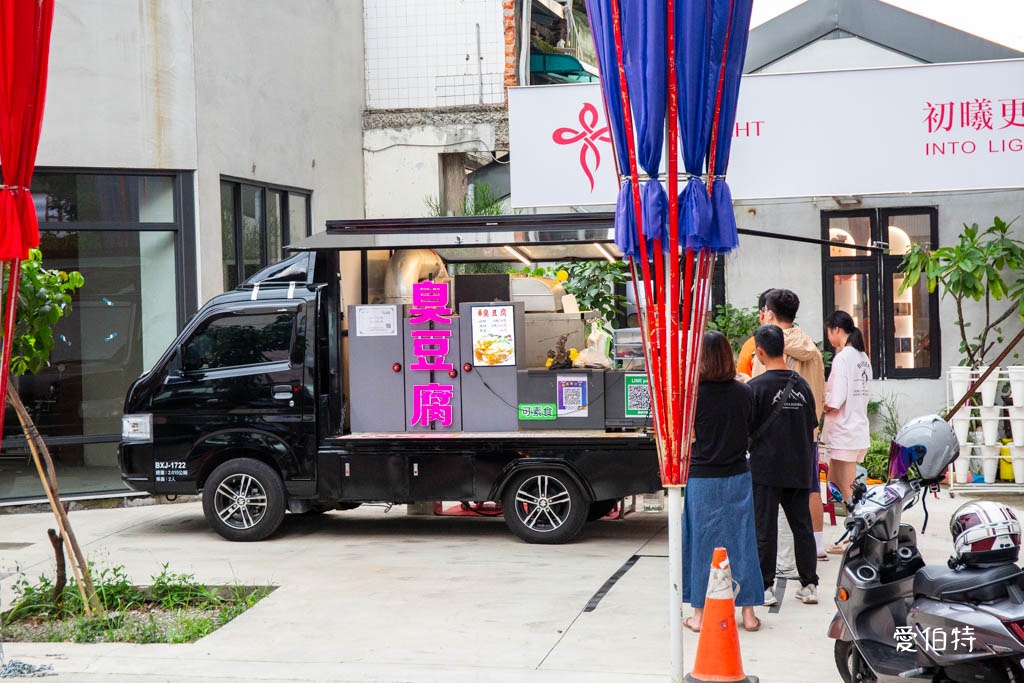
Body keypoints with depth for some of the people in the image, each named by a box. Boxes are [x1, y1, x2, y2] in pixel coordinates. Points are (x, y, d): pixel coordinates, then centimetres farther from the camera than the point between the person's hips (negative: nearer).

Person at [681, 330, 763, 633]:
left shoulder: (695, 394, -12)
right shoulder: (744, 392, -2)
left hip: (702, 478, -3)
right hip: (737, 477, 3)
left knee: (701, 542, 6)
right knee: (740, 540, 10)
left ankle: (700, 613, 12)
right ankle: (748, 611, 15)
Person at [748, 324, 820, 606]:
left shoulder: (755, 387, -12)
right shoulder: (801, 385, 4)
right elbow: (811, 428, 13)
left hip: (765, 469, -4)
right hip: (798, 470, 4)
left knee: (765, 529, 2)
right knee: (802, 526, 10)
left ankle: (765, 587, 5)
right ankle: (809, 585, 13)